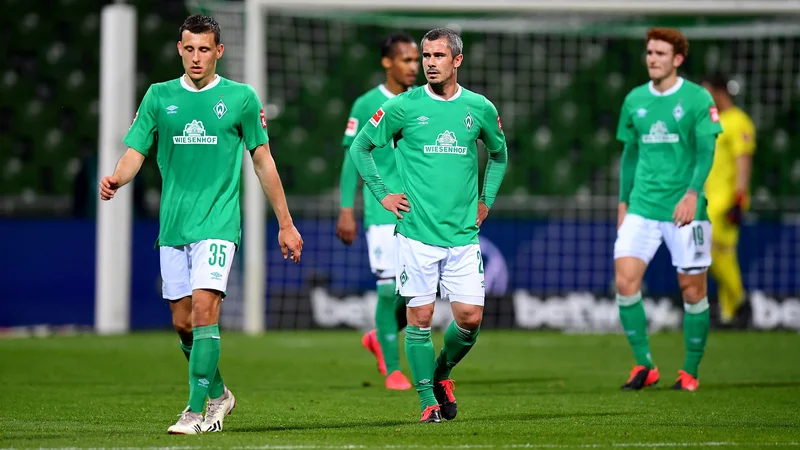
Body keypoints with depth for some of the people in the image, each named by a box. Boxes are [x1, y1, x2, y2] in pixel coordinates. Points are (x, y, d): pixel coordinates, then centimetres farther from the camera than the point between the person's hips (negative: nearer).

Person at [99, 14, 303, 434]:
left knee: (204, 309, -17)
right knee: (182, 321, 7)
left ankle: (197, 410, -16)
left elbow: (263, 162, 8)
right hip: (172, 225, 4)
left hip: (218, 222, -3)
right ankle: (217, 394, 28)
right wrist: (115, 179, -21)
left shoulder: (241, 98, 2)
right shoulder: (159, 96, 7)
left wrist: (285, 223, 9)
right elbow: (135, 151, 3)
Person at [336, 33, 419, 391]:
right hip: (383, 210, -4)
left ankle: (380, 338, 25)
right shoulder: (366, 106, -1)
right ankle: (392, 370, 4)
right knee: (390, 288, -7)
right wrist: (346, 210, -5)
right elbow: (352, 158, 0)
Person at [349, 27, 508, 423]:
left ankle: (442, 372, 24)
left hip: (463, 234, 2)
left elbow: (498, 154, 24)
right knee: (420, 316, -3)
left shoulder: (480, 108, 5)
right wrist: (382, 194, 4)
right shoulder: (402, 107, -2)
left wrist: (484, 202, 16)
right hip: (416, 232, -2)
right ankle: (428, 400, 8)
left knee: (470, 316, -3)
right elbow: (360, 147, 10)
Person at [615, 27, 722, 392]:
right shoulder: (635, 100, 11)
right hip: (642, 207, 3)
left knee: (692, 287, 0)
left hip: (685, 209, -3)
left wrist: (692, 193, -20)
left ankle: (690, 371, 13)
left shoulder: (697, 98, -2)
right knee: (625, 279, -12)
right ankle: (644, 365, -2)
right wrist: (623, 202, 17)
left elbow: (705, 150, -8)